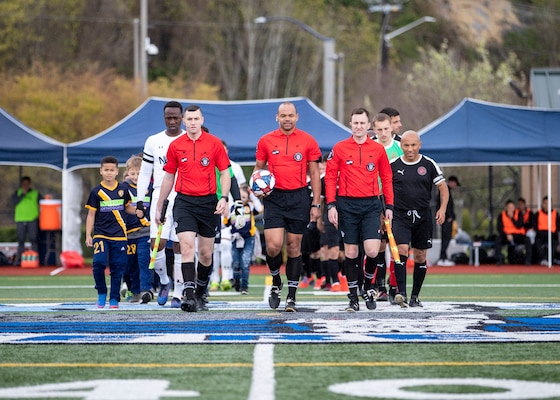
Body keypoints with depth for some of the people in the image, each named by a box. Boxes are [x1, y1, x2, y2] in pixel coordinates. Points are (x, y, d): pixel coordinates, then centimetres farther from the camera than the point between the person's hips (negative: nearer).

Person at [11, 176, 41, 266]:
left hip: (33, 219, -1)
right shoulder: (17, 193, 12)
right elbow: (14, 202, -3)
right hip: (20, 220, 1)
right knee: (21, 241, 4)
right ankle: (19, 259, 8)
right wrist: (23, 194, -8)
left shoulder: (36, 193, 10)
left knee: (34, 240, -7)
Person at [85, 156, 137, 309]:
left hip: (119, 235, 2)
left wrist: (137, 210, -3)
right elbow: (91, 215, 4)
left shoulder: (122, 190, 5)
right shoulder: (96, 192, 0)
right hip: (101, 234, -2)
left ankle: (114, 299, 13)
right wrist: (88, 235, -1)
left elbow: (127, 207, 19)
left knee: (118, 267, 3)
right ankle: (101, 293, 3)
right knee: (99, 262, -17)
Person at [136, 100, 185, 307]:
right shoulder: (153, 142, 9)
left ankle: (177, 294, 6)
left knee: (179, 247, -1)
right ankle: (164, 281, 13)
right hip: (160, 199, 1)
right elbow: (144, 174, 14)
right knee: (157, 244, -12)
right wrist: (140, 202, 7)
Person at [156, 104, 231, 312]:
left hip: (208, 202, 0)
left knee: (206, 254, 7)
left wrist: (224, 198, -11)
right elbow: (168, 177, 13)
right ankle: (189, 295, -22)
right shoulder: (175, 146, 5)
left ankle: (201, 294, 25)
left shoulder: (214, 143, 1)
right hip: (184, 201, 0)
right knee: (187, 247, -16)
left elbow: (225, 172, 4)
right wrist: (159, 207, 16)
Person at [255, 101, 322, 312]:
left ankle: (291, 297, 11)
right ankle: (276, 282, 17)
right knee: (273, 245, -12)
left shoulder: (308, 141, 3)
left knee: (294, 247, 3)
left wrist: (316, 204, 1)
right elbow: (258, 168, 15)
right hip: (274, 197, 0)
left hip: (299, 198, 0)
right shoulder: (266, 141, 5)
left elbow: (314, 173, 6)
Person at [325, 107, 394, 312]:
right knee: (350, 252, 2)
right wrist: (331, 205, -4)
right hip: (347, 205, 0)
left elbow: (386, 178, 12)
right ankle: (353, 297, 12)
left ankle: (368, 288, 11)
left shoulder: (378, 149, 6)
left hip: (371, 204, 0)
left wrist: (389, 206, 7)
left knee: (372, 250, -12)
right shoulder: (339, 148, 3)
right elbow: (330, 177, 4)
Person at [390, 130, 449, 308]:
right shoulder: (393, 165, 2)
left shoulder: (429, 165, 2)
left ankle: (415, 296, 17)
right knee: (401, 250, -19)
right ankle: (401, 293, -23)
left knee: (420, 257, 6)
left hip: (423, 217, 1)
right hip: (400, 216, -1)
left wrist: (442, 209, -8)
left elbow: (443, 187, 6)